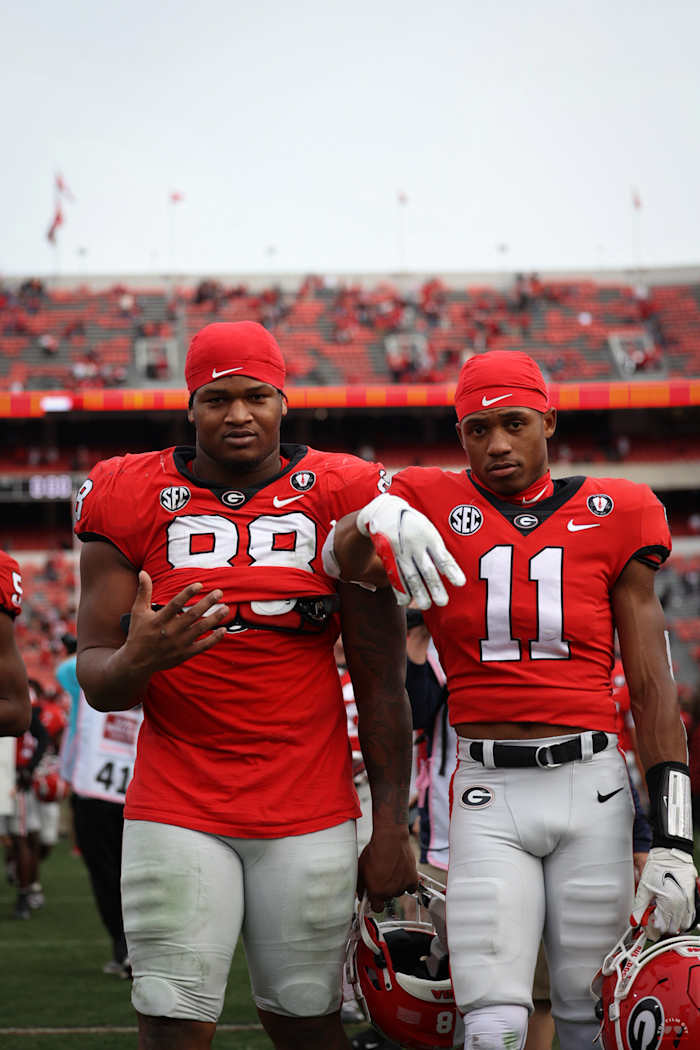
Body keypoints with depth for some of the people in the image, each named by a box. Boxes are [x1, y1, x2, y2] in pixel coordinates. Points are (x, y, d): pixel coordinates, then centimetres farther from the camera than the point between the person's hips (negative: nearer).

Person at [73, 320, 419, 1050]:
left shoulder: (339, 501, 1)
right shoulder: (131, 502, 1)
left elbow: (380, 682, 3)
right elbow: (97, 683, 0)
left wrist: (390, 825, 0)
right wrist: (137, 660, -24)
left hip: (310, 815, 0)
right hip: (176, 809, 0)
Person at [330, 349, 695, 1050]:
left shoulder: (613, 518, 5)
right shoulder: (435, 508, 4)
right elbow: (346, 560, -16)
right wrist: (378, 518, -41)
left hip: (591, 788, 1)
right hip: (489, 796, -1)